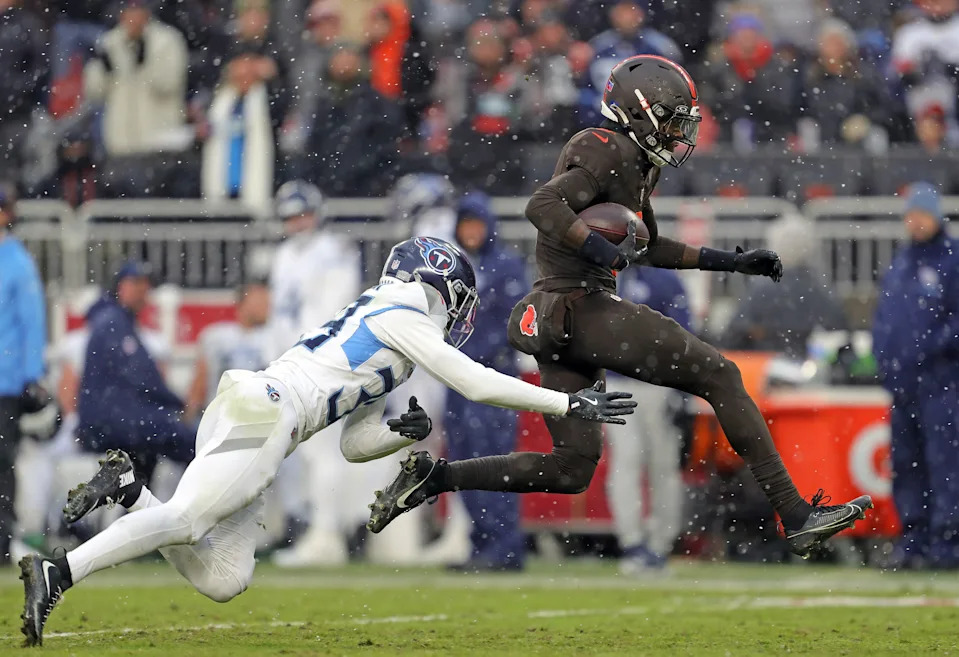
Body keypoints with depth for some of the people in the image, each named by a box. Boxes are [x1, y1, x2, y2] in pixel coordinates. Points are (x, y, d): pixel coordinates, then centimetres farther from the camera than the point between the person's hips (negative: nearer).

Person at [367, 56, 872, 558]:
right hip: (584, 307, -10)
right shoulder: (612, 152, -10)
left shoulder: (635, 162, 21)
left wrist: (730, 262, 29)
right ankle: (796, 516, -10)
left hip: (557, 324, 10)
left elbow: (649, 248, 33)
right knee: (720, 375, -8)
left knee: (571, 470, 11)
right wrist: (606, 253, -32)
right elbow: (543, 206, -24)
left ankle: (432, 475, 8)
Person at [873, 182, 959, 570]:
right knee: (905, 461, 9)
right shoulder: (899, 264, 18)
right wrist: (882, 355, 10)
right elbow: (884, 316, 24)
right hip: (900, 380, 7)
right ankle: (912, 539, 14)